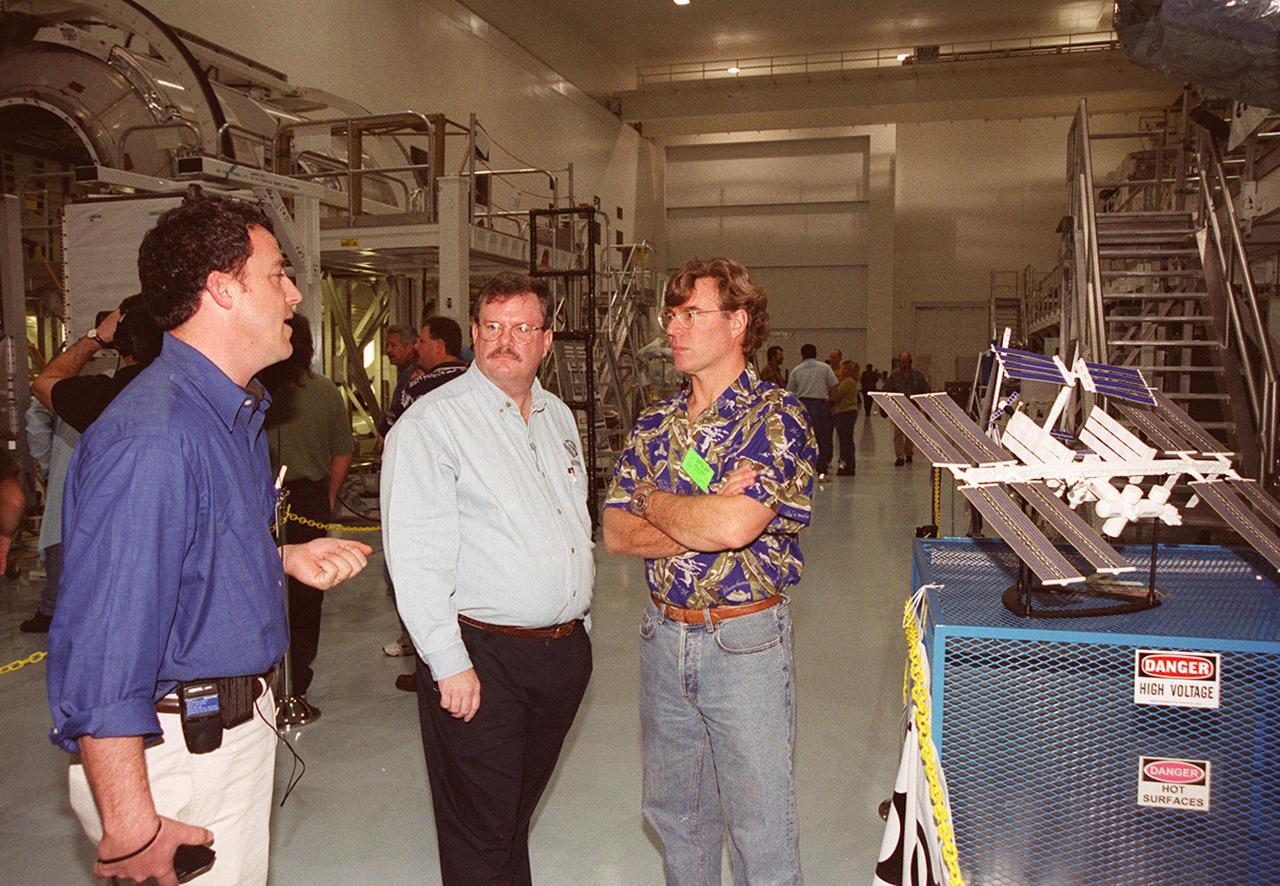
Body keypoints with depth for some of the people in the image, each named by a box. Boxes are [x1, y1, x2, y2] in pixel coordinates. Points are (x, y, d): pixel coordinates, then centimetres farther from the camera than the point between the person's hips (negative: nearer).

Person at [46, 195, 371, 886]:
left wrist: (286, 558, 3)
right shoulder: (153, 438, -26)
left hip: (239, 723, 9)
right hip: (179, 751, -9)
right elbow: (102, 653, -27)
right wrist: (130, 827, -24)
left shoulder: (234, 413, 8)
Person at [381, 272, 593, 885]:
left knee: (518, 812, 20)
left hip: (564, 650, 6)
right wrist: (448, 662, -19)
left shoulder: (558, 417, 12)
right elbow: (414, 555, -16)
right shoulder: (431, 422, -10)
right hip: (481, 656, -6)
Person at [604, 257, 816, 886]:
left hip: (745, 640, -5)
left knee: (758, 823, 9)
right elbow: (616, 532, -2)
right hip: (662, 635, 6)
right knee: (672, 811, 21)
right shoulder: (655, 423, 5)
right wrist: (701, 522, -18)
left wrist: (655, 502, -9)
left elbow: (732, 526, -27)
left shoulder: (776, 417, -13)